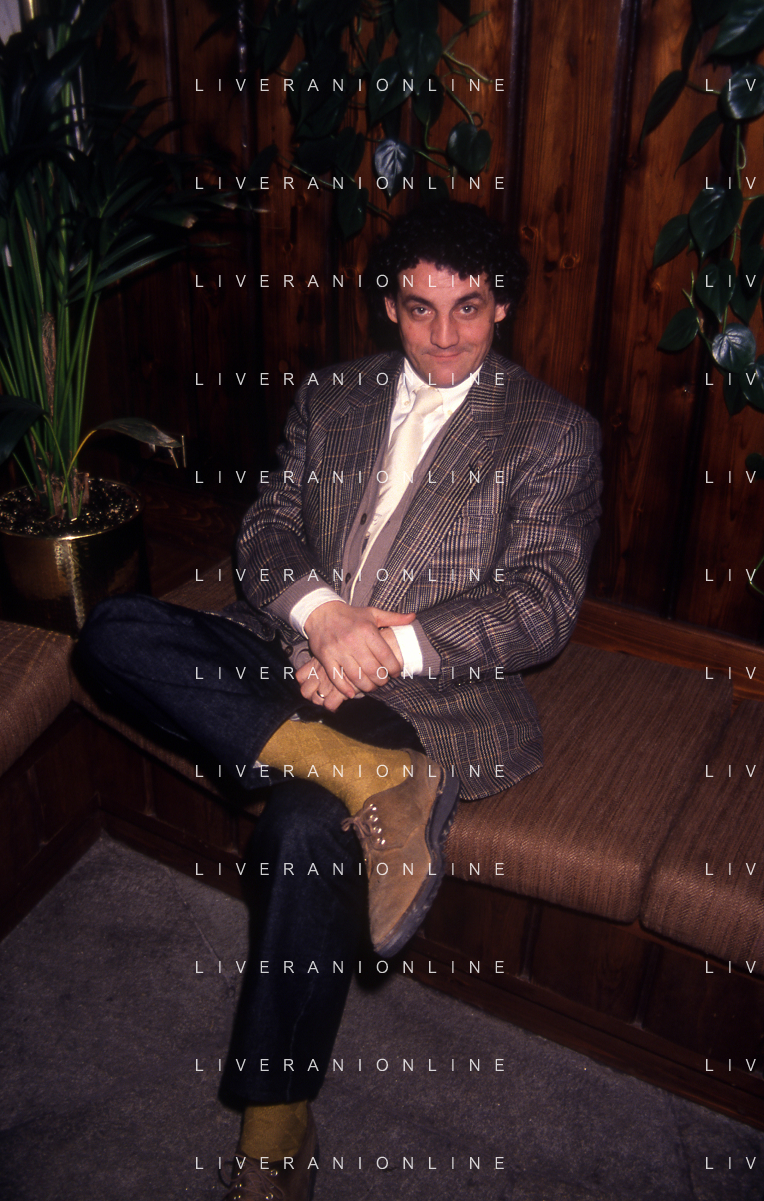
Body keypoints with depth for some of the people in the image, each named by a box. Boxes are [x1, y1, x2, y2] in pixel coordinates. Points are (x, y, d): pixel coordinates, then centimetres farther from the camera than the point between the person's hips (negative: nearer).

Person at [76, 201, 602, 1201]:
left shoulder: (556, 434, 2)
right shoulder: (329, 398, 15)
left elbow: (543, 604, -7)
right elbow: (268, 530, 7)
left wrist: (386, 648, -19)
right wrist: (321, 614, -17)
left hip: (428, 695, -4)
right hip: (295, 655, 5)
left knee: (307, 829, -31)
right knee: (116, 630, -18)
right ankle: (367, 777, -27)